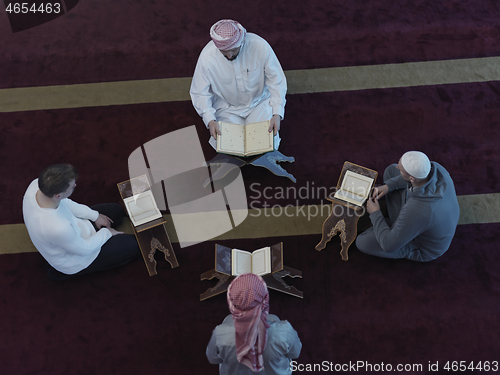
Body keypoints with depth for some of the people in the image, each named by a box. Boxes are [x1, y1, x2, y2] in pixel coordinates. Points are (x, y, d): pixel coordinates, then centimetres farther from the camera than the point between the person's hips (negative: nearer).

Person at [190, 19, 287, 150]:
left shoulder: (260, 46, -24)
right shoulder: (207, 57, -24)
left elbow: (277, 81, -14)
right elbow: (199, 94, -12)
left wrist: (277, 114, -25)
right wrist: (210, 120, -28)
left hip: (259, 102, 1)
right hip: (227, 107, 0)